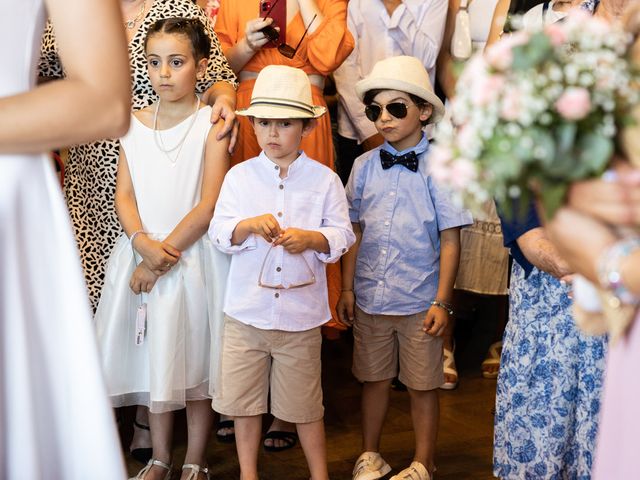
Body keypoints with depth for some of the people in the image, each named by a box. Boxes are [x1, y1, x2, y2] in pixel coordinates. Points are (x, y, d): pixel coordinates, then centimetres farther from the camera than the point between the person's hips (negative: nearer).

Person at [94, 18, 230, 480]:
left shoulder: (212, 123, -7)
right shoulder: (134, 124, 5)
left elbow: (208, 206, -12)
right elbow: (124, 195, 3)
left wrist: (163, 256, -14)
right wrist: (143, 244, -15)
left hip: (194, 257, -4)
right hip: (143, 252, 4)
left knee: (194, 362, 5)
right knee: (153, 359, 12)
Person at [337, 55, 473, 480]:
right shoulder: (365, 167, 2)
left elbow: (450, 240, -7)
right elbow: (355, 231, 7)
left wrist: (442, 302, -9)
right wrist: (347, 288, 6)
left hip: (419, 301, -3)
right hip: (370, 298, 3)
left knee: (423, 385, 10)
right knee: (374, 378, 17)